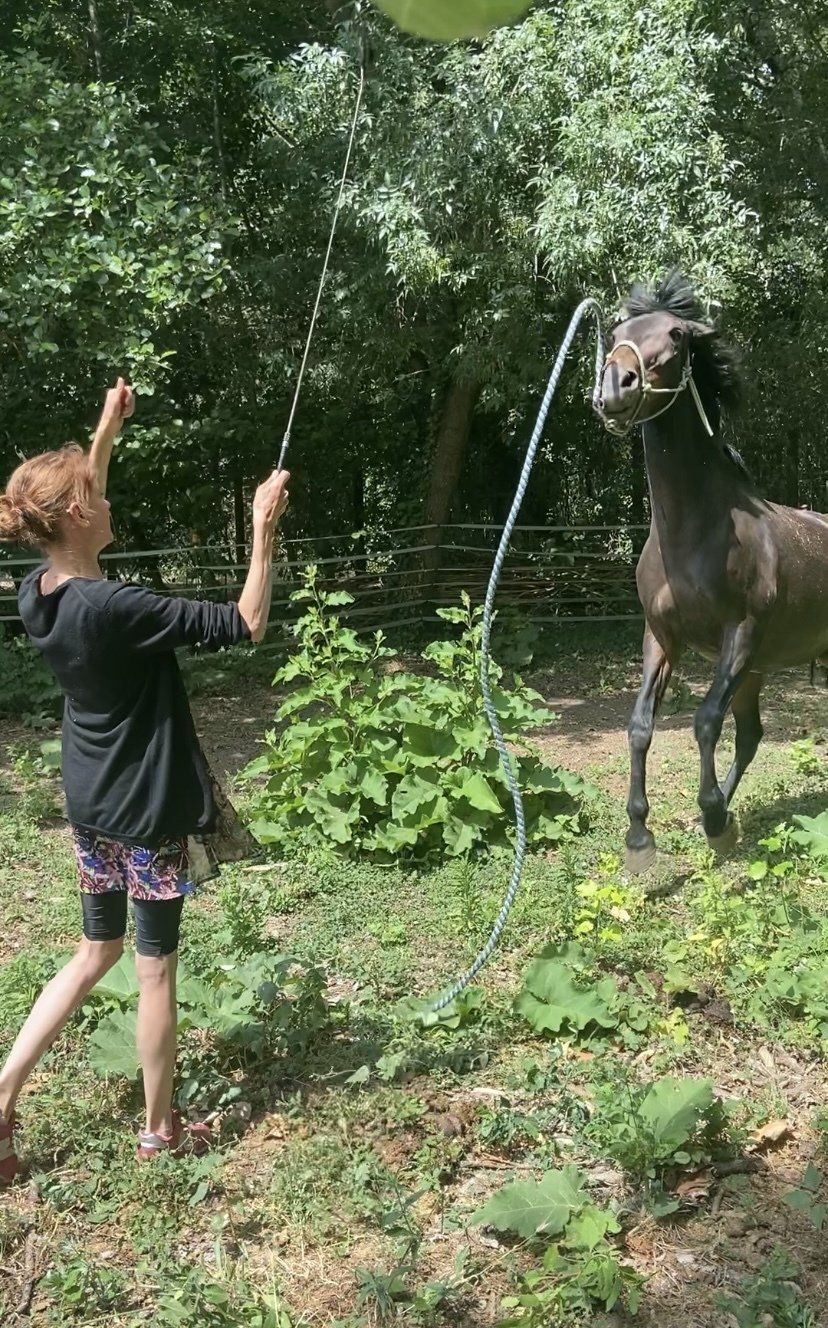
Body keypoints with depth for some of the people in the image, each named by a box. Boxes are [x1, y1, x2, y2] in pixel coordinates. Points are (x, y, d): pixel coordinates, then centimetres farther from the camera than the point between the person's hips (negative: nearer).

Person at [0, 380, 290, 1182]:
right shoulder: (111, 608, -27)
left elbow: (74, 506, 20)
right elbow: (244, 625, -23)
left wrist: (105, 434, 23)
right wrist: (263, 530, -17)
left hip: (89, 806, 8)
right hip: (147, 811, -8)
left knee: (95, 954, 22)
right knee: (155, 969, 9)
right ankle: (160, 1128, 25)